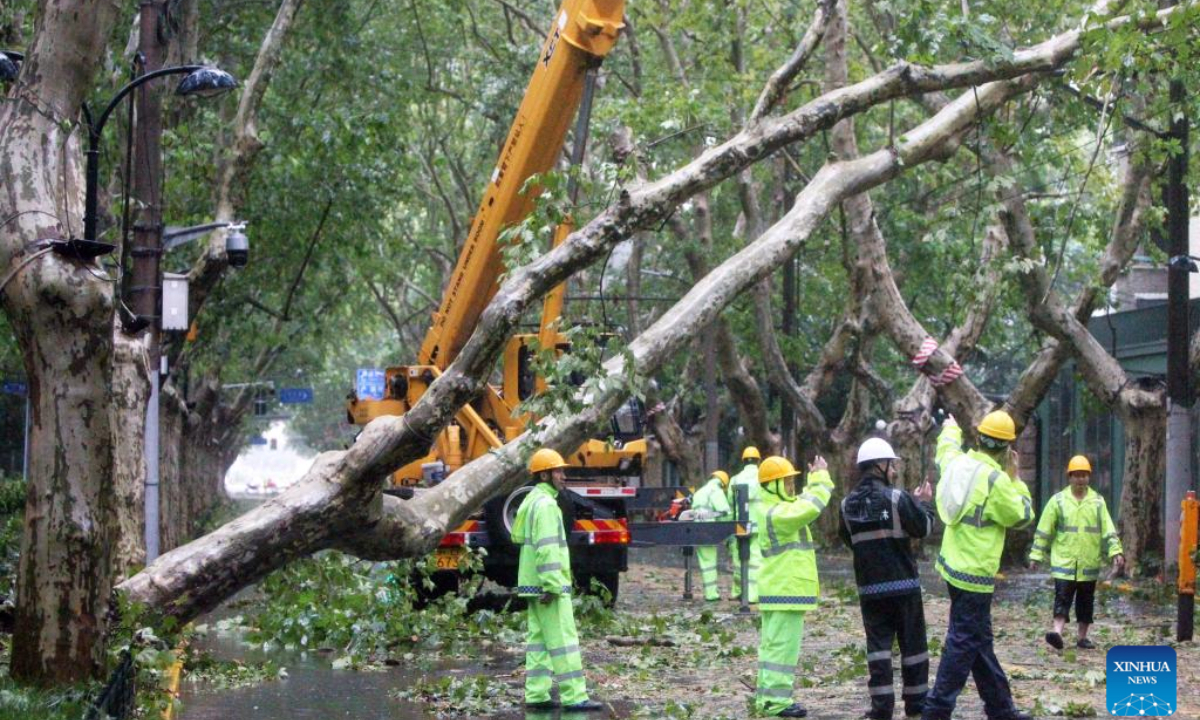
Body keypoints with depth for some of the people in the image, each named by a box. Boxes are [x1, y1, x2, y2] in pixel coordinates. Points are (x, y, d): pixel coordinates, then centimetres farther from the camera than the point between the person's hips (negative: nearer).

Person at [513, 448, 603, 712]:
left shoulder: (533, 500, 17)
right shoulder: (545, 504, -15)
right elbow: (547, 548, -22)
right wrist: (552, 586, -24)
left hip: (534, 584, 10)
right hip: (548, 585, -10)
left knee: (539, 640, 9)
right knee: (563, 640, -9)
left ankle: (536, 695, 9)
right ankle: (573, 696, -9)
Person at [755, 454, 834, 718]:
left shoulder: (775, 510, 14)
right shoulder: (778, 514, -19)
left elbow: (804, 504, 26)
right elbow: (811, 507, -28)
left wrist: (815, 479, 16)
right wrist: (821, 478, -16)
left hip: (775, 591, 11)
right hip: (786, 590, -11)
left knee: (771, 644, 12)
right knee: (784, 645, -9)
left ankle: (766, 695, 16)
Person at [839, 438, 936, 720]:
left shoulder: (848, 504, 2)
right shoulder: (897, 498, -13)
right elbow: (923, 527, -8)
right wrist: (924, 503, 8)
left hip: (869, 587, 3)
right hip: (904, 583, -3)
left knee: (878, 643, 4)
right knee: (913, 643, 9)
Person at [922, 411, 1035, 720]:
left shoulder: (957, 462, 2)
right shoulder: (995, 480, -20)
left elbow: (946, 448, 28)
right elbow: (1022, 517, -7)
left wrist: (951, 429, 48)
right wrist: (1016, 479, 1)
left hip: (954, 565, 9)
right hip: (974, 574, -9)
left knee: (980, 640, 15)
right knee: (963, 643, -4)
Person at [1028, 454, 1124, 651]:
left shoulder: (1097, 502, 6)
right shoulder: (1058, 500, 0)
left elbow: (1108, 530, 4)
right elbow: (1044, 530, 3)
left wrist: (1116, 552, -8)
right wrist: (1036, 556, 2)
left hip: (1089, 563, 2)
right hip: (1064, 561, -2)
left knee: (1086, 602, 9)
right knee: (1062, 598, -12)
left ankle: (1082, 637, 18)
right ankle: (1057, 633, -21)